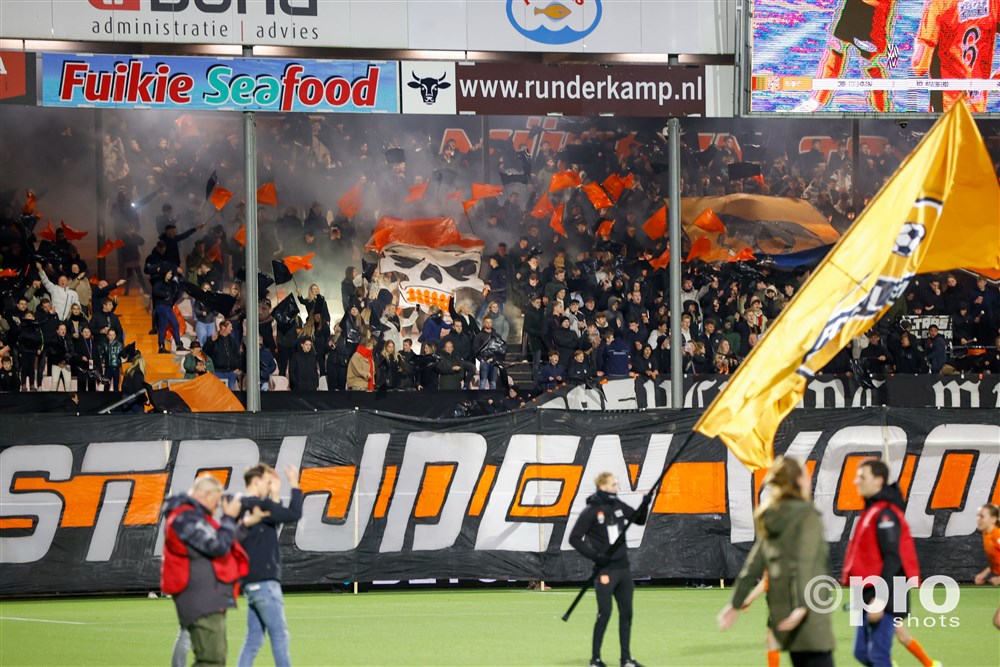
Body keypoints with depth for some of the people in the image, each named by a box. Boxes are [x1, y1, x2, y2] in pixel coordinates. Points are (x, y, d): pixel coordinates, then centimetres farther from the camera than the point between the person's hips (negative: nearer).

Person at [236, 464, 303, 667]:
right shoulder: (257, 504, -13)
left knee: (254, 638, 9)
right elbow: (294, 514, -17)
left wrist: (275, 496, 13)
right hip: (263, 581, -9)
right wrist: (294, 485, -7)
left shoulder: (243, 506, 16)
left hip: (252, 581, 9)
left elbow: (275, 519, 20)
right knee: (279, 635, -5)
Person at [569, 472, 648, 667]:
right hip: (605, 569, -7)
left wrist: (645, 504, -2)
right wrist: (594, 555, -18)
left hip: (623, 568, 7)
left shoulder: (618, 505, 8)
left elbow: (639, 520, 18)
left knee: (626, 612, 8)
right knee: (605, 613, -6)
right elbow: (575, 538, -10)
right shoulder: (591, 511, -10)